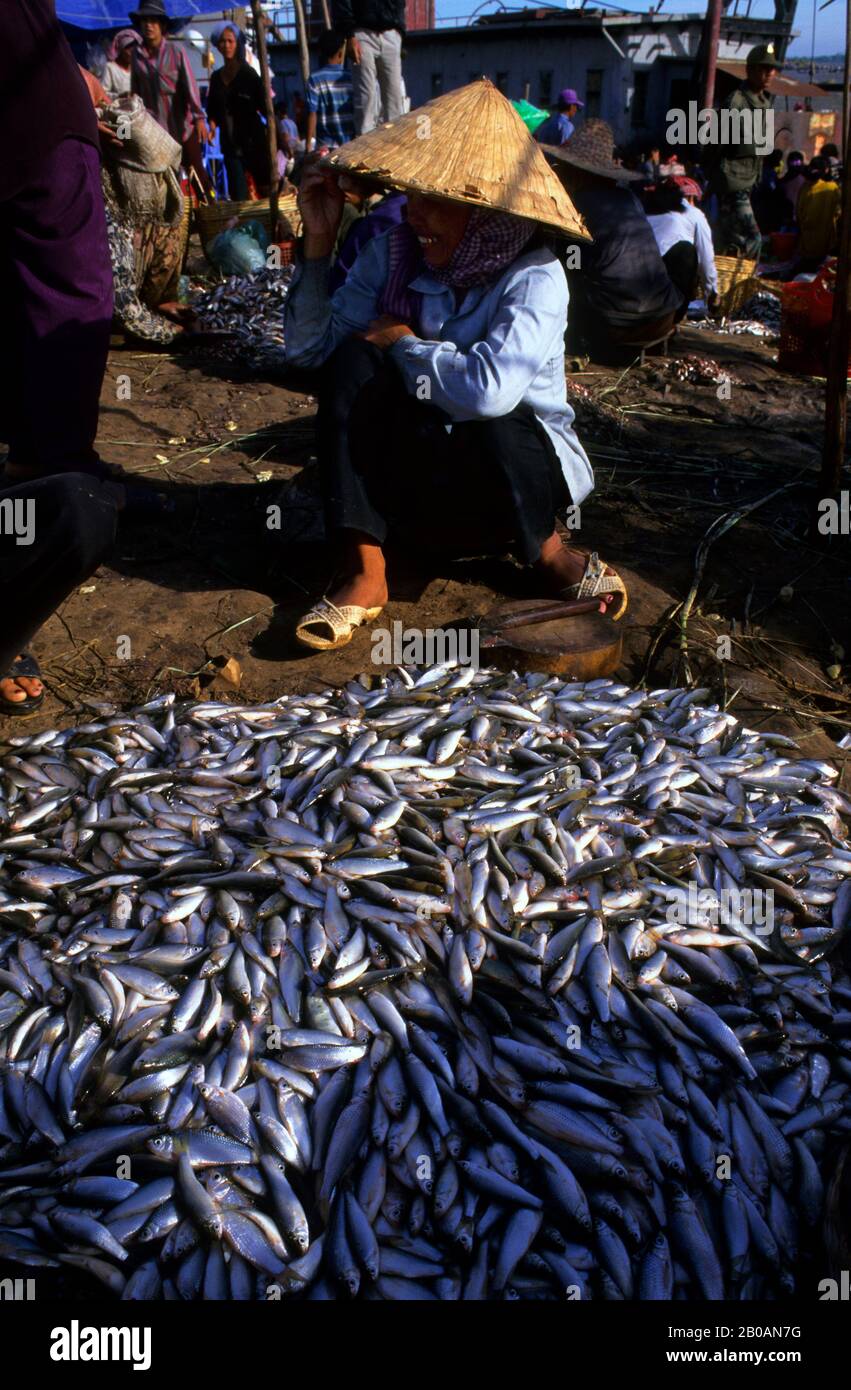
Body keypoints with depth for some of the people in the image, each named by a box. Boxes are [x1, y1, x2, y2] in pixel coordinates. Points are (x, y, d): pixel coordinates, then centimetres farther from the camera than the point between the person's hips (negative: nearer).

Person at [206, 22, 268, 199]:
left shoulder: (249, 73, -1)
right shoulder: (216, 77, 11)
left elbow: (265, 106, -5)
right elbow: (212, 109, 17)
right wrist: (212, 123, -4)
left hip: (253, 140, -3)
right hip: (230, 143, 4)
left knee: (264, 188, 0)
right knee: (238, 195, -1)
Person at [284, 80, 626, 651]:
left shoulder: (535, 276, -20)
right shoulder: (395, 252, -5)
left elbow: (489, 389, -38)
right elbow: (307, 347, -8)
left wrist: (401, 341, -22)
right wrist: (320, 240, -18)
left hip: (517, 461, -4)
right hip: (420, 464, 4)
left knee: (490, 419, -37)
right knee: (352, 362, -20)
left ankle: (547, 551, -4)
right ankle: (364, 571, -22)